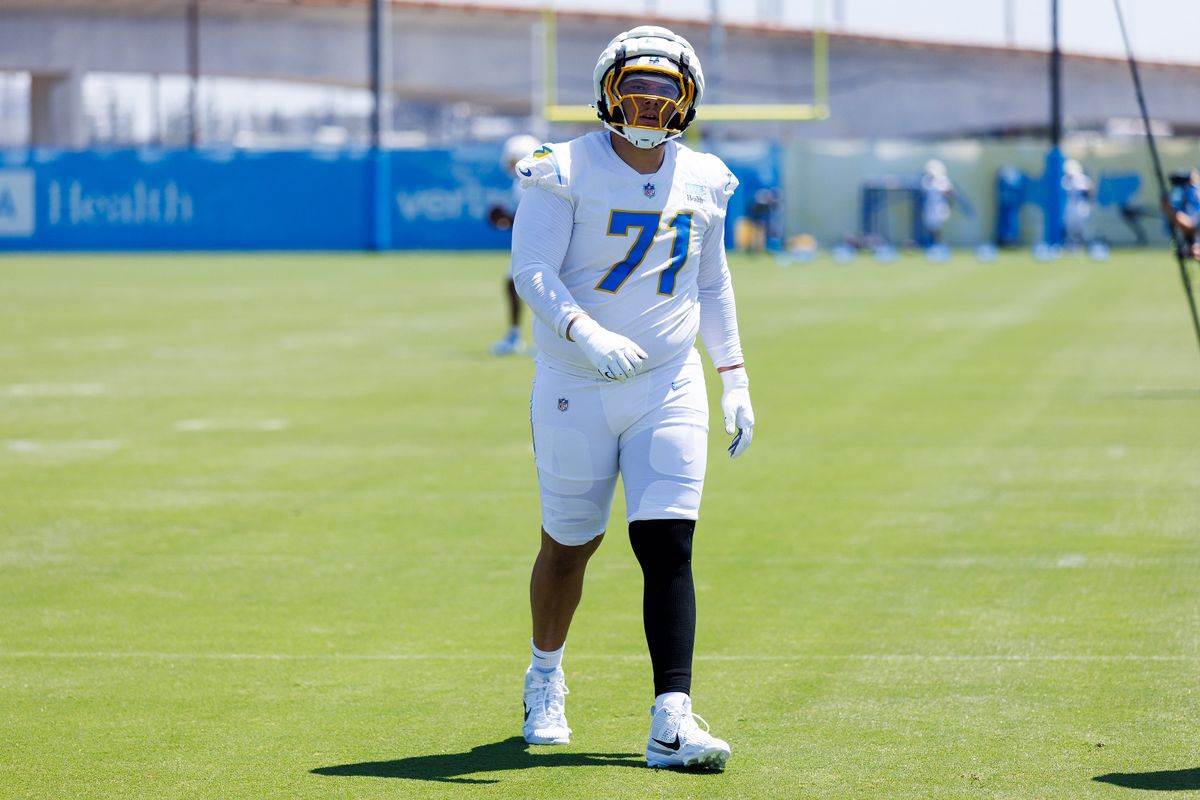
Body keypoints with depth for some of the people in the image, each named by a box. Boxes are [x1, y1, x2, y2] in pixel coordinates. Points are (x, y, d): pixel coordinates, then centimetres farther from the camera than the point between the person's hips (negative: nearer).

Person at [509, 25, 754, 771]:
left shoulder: (703, 182, 7)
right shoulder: (566, 172, -9)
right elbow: (532, 271, -16)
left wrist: (736, 381, 14)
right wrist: (588, 337, -32)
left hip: (670, 387, 3)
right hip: (575, 390, -3)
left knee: (669, 548, -10)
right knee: (570, 543, 10)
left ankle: (672, 722, -15)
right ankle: (545, 678, 37)